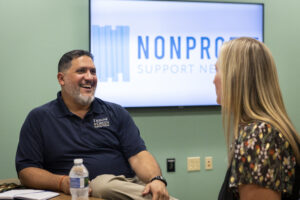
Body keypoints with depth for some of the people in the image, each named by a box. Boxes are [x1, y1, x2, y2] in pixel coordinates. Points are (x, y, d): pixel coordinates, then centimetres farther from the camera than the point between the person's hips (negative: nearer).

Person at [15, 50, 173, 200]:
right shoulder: (39, 118, 10)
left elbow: (138, 155, 5)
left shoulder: (116, 113, 16)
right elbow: (25, 170, 4)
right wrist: (62, 182, -16)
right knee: (103, 183, -36)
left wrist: (157, 179, -18)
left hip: (130, 184, 1)